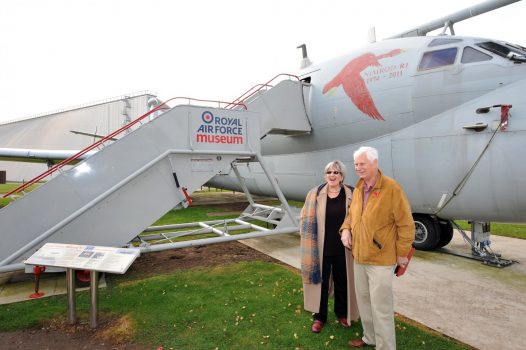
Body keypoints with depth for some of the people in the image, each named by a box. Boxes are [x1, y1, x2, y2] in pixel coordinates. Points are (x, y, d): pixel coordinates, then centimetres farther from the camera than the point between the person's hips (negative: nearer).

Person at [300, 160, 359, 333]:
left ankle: (342, 313, 41)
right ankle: (319, 316, 31)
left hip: (343, 249, 1)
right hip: (321, 248, 0)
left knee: (342, 282, 18)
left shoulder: (351, 195, -4)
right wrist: (309, 244, -4)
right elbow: (307, 220, -2)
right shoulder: (315, 194, -4)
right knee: (321, 281, 12)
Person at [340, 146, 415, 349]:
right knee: (363, 300, 21)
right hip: (359, 256, 7)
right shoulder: (358, 188, 5)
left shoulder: (391, 188, -16)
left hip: (381, 259, -7)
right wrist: (346, 229, 0)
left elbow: (406, 224, -12)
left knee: (381, 308, 4)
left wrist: (402, 253, -9)